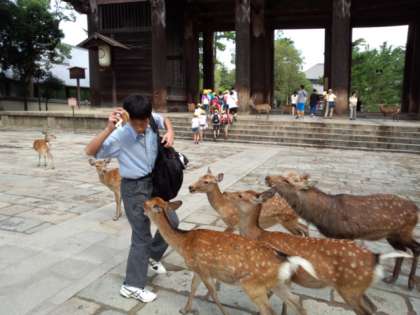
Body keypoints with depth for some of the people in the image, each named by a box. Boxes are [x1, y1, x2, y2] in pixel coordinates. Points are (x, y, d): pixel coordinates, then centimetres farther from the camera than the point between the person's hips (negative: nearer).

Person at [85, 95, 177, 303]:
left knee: (172, 221, 16)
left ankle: (152, 256, 40)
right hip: (134, 188, -7)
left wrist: (170, 133, -9)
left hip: (153, 182, 7)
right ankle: (132, 286, 17)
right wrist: (108, 128, -43)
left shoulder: (152, 121, -11)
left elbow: (165, 120, 13)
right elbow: (90, 151, -30)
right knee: (142, 236, 0)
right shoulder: (120, 136, -25)